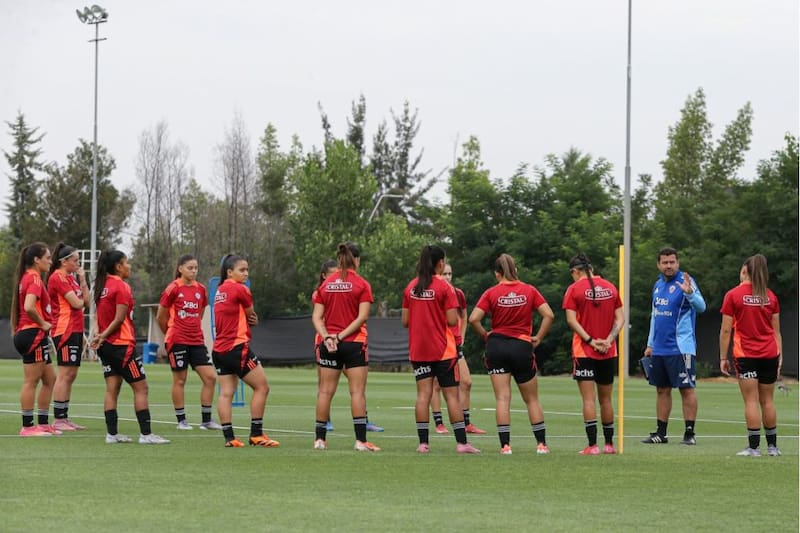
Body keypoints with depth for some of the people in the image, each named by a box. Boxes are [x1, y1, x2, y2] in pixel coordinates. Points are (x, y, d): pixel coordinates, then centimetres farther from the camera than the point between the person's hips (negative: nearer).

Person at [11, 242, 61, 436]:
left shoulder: (27, 277, 17)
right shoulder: (34, 279, -14)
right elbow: (29, 307, -28)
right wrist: (43, 324, -15)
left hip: (25, 333, 10)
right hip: (33, 333, -10)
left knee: (49, 379, 14)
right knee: (31, 382, -6)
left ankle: (43, 423, 17)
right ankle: (28, 426, -3)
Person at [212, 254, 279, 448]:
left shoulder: (220, 290, 14)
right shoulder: (240, 290, -11)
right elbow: (251, 314, 1)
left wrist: (249, 320, -1)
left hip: (219, 348, 8)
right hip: (237, 347, -8)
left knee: (226, 392, 4)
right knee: (262, 387, 0)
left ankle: (229, 437, -1)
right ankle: (256, 434, -1)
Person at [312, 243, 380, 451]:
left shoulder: (325, 284, 7)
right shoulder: (361, 285, -4)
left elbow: (316, 317, 0)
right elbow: (362, 317, -13)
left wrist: (327, 336, -10)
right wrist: (341, 335, -12)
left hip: (329, 344, 4)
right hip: (354, 343, -4)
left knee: (325, 391, 6)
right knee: (358, 391, -3)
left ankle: (320, 438, 7)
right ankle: (361, 440, -9)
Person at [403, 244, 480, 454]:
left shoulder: (411, 287, 4)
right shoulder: (444, 287, -10)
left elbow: (405, 321, 7)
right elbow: (452, 321, -14)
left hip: (418, 350, 4)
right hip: (442, 350, -4)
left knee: (423, 394, 3)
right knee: (452, 395, 1)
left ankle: (423, 443, -3)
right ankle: (461, 442, 1)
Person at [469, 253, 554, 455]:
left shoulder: (491, 293, -3)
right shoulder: (529, 291, 1)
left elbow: (474, 319, -11)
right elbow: (549, 315, -6)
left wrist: (485, 335, 4)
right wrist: (538, 338, 2)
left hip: (497, 346, -1)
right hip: (522, 347, 1)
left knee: (502, 399, -1)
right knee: (531, 399, 12)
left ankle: (505, 445, -6)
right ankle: (541, 443, 12)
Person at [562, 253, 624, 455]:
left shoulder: (574, 289, -4)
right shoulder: (610, 287, 8)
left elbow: (571, 320, -12)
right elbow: (620, 318, 4)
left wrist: (590, 340, -12)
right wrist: (609, 339, -4)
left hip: (584, 350, -4)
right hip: (608, 352, 4)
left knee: (588, 399, -5)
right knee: (605, 399, 13)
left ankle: (593, 445, -11)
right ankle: (609, 444, 18)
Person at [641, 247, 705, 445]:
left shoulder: (685, 282, -8)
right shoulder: (658, 285, 14)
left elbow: (701, 307, -22)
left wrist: (689, 292, -41)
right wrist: (650, 343, 20)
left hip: (680, 347, -7)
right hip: (659, 348, 7)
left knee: (686, 389, -4)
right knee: (662, 390, 11)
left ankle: (689, 433, -2)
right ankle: (661, 433, 16)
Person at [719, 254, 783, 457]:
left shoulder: (733, 295, -4)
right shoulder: (771, 296, 7)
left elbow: (725, 330, -5)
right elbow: (776, 331, 9)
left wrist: (723, 358, 0)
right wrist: (780, 356, 12)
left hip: (746, 355, -3)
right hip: (770, 354, 4)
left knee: (751, 401, -4)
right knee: (767, 400, 10)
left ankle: (754, 446, -7)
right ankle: (772, 446, 13)